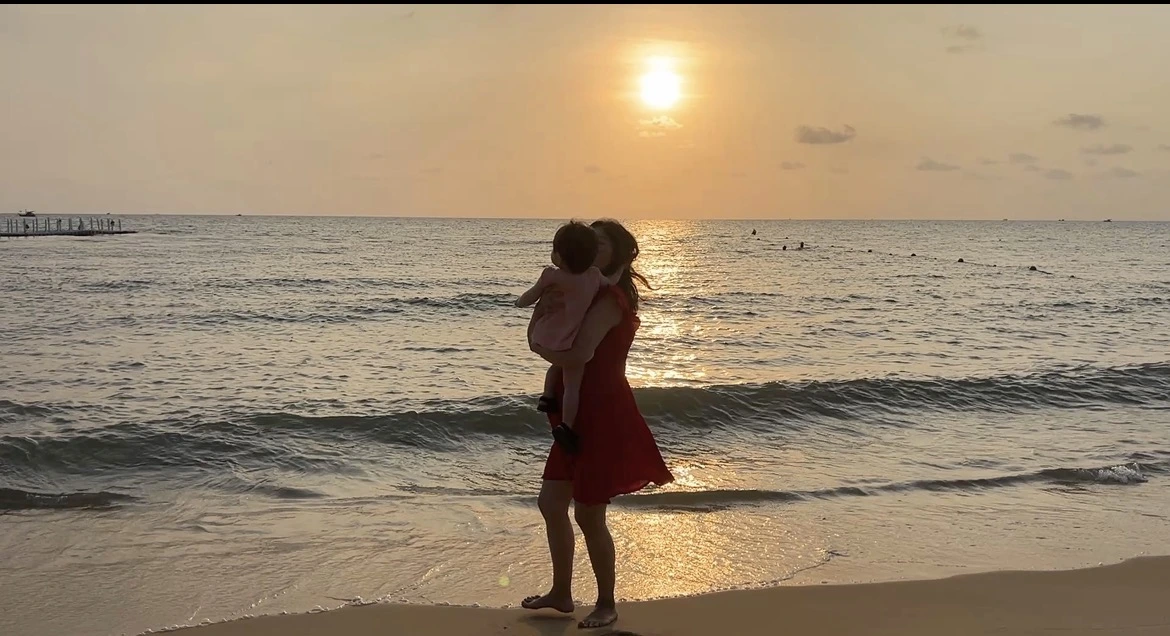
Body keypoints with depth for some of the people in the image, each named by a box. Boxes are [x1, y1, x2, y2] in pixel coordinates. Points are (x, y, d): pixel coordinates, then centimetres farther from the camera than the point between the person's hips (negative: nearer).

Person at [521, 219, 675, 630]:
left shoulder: (609, 299, -17)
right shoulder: (591, 294, 13)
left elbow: (580, 354, -32)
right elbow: (537, 334, 11)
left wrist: (542, 349, -12)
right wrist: (547, 294, -7)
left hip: (604, 416, -10)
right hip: (584, 414, 10)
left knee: (589, 515, -1)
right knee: (551, 503, 15)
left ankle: (606, 604, 16)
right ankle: (561, 593, 29)